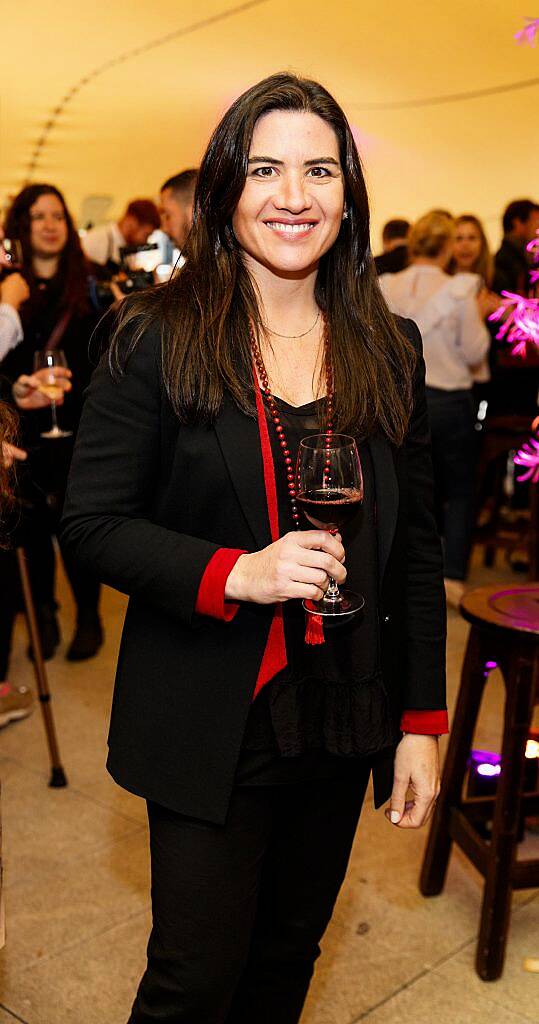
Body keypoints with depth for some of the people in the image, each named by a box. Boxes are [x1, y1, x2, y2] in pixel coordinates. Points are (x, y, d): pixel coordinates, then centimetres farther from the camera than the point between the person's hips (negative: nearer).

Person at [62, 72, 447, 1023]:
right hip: (212, 723, -3)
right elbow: (91, 525, -9)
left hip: (345, 719, 4)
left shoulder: (389, 348, 2)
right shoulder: (156, 339, -9)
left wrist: (422, 720, 3)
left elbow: (414, 546, 5)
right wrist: (237, 574, -24)